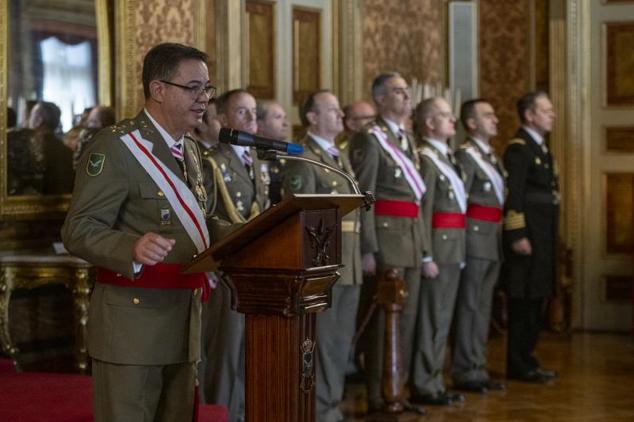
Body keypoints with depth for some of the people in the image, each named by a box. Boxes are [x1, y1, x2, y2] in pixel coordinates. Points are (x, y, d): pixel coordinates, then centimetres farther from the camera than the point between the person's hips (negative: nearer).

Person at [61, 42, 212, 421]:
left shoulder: (189, 150, 17)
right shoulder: (117, 147, -10)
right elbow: (79, 230, -17)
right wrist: (133, 248, -35)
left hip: (184, 320, 8)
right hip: (133, 322, -8)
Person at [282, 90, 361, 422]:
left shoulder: (341, 157, 18)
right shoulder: (302, 160, -9)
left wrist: (357, 257, 18)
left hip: (349, 263, 8)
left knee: (341, 341, 12)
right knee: (320, 341, -2)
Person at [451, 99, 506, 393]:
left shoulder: (492, 156, 17)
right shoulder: (465, 155, -10)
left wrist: (500, 236, 15)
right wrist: (458, 242, -17)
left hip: (493, 239, 9)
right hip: (475, 236, -9)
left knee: (483, 305, 12)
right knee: (469, 305, -4)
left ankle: (478, 368, 18)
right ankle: (464, 371, 1)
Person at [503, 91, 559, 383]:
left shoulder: (541, 148, 18)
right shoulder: (518, 148, -12)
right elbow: (513, 196, -18)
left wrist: (549, 237, 17)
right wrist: (517, 236, -21)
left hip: (543, 237, 10)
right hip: (527, 236, -10)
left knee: (534, 300, 13)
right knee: (523, 301, -4)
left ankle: (526, 359, 20)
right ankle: (518, 365, 2)